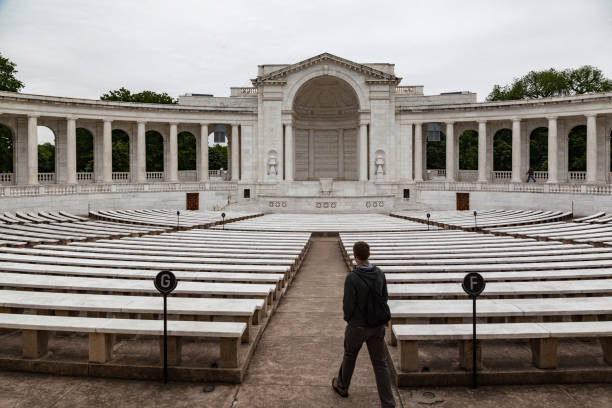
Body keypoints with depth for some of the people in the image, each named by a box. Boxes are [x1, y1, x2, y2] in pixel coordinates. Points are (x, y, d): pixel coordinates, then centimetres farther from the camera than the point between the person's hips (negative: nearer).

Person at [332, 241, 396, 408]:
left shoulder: (352, 278, -21)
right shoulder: (380, 273, -5)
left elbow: (348, 305, -17)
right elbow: (385, 297, 3)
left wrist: (348, 318, 3)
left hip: (358, 325, -3)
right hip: (378, 325, 4)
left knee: (349, 356, 21)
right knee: (380, 363, 9)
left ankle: (342, 386, 44)